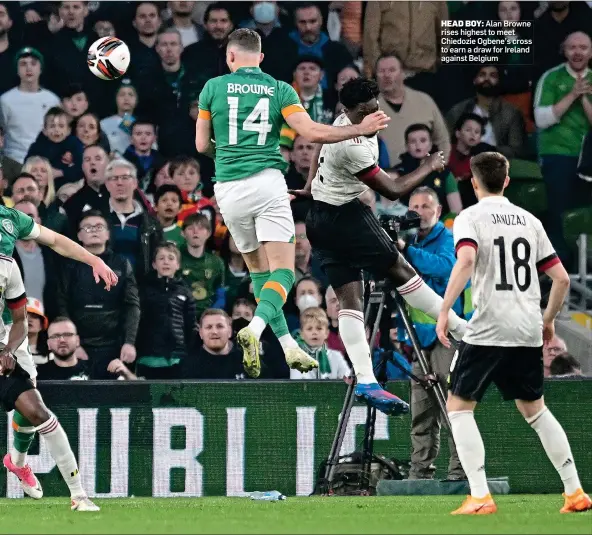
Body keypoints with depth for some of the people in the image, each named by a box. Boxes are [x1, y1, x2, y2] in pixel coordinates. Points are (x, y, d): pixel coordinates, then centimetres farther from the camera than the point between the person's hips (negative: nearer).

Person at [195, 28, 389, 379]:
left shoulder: (214, 87, 6)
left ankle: (288, 346, 9)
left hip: (228, 189, 2)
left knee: (259, 269, 15)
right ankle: (255, 329, -29)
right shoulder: (280, 90, 4)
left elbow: (202, 145, 11)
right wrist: (360, 129, 3)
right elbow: (313, 132, -7)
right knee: (283, 270, -3)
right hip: (267, 183, -2)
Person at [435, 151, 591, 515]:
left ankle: (480, 497, -7)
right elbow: (561, 278, 12)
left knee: (459, 406, 6)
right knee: (534, 408, 21)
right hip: (529, 333, 5)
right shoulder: (529, 220, 14)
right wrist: (549, 320, 26)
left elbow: (466, 260, -24)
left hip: (488, 331, -5)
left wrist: (444, 310, -22)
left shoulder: (470, 218, -3)